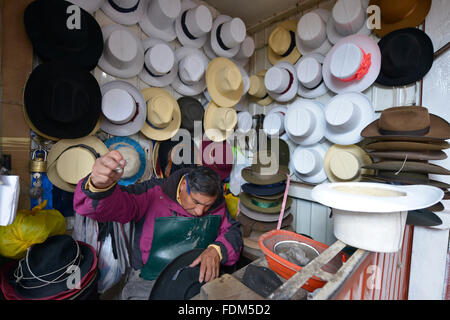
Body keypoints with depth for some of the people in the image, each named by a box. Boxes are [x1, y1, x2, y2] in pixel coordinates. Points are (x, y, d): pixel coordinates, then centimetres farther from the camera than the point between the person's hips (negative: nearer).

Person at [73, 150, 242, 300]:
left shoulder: (215, 204, -2)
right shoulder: (154, 192, -14)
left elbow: (233, 231, 2)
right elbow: (114, 204, -24)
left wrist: (216, 250, -18)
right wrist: (101, 186, -47)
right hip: (147, 282, -3)